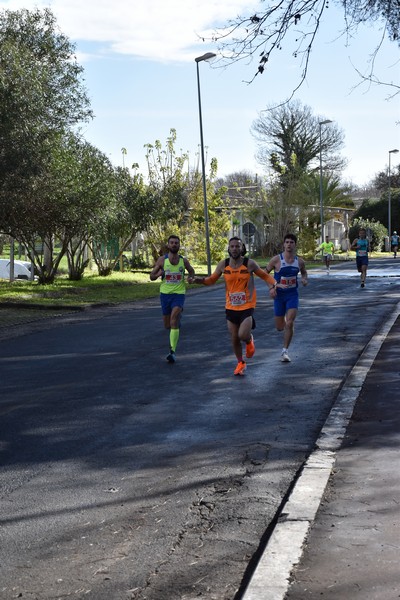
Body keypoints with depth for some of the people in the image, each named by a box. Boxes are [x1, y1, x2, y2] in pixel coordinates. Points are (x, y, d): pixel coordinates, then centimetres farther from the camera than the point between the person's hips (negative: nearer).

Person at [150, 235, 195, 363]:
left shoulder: (184, 261, 1)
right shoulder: (162, 260, -1)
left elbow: (191, 272, 20)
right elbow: (151, 276, 4)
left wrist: (191, 278, -2)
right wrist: (159, 273, -18)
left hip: (179, 294, -2)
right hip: (165, 294, 2)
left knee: (174, 319, -22)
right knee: (167, 325, 10)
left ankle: (172, 351, -21)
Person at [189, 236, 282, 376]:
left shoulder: (249, 263, -9)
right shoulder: (223, 264, -3)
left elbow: (264, 276, 3)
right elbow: (212, 280, 9)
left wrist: (274, 283, -15)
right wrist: (198, 280, -8)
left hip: (247, 306, -3)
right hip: (231, 307, 3)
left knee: (243, 335, -19)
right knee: (234, 339, 9)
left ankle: (249, 340, 19)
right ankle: (241, 363, 32)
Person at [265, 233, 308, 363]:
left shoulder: (300, 261, -2)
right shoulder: (276, 260, -11)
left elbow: (304, 273, 19)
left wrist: (305, 280, -4)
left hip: (293, 295, 1)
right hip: (279, 295, -1)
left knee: (289, 324, -14)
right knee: (280, 327, 7)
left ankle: (285, 351, -1)